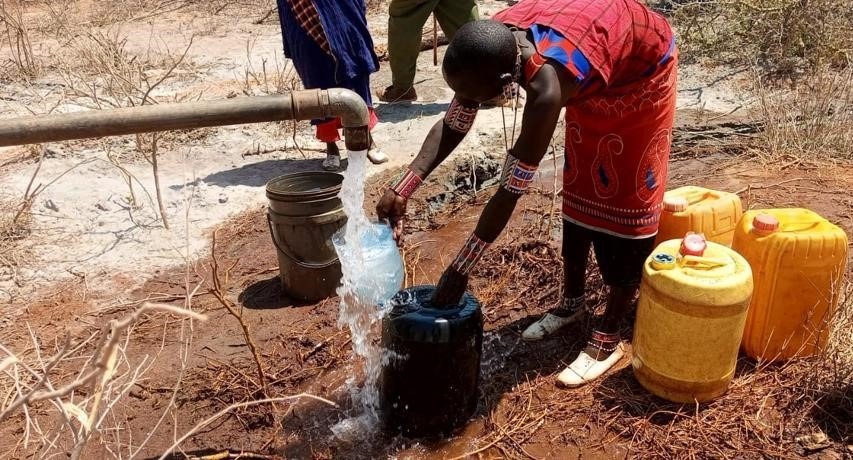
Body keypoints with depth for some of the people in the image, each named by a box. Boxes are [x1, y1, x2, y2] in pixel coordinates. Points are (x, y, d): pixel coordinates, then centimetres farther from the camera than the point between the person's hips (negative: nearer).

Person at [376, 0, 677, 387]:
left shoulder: (546, 85, -45)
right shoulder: (493, 46, -25)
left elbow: (510, 191, -39)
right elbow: (452, 125, -15)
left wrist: (460, 268, -32)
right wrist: (403, 188, -28)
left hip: (640, 74, -7)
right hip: (595, 83, 7)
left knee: (628, 199, -3)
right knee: (580, 189, 12)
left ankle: (609, 339, 6)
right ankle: (573, 301, 28)